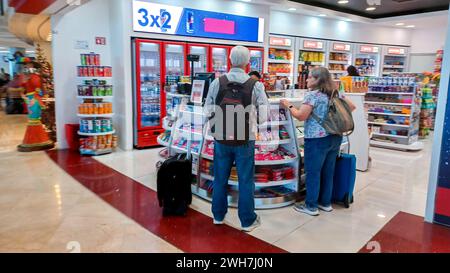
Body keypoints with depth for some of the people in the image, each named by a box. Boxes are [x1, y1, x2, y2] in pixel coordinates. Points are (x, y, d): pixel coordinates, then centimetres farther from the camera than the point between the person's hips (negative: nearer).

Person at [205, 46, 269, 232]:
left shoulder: (217, 83, -7)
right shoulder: (255, 85, -11)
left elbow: (208, 110, -3)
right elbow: (263, 115, -8)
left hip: (221, 138, 2)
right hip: (245, 140, -2)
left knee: (220, 178, 16)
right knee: (246, 181, 10)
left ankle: (218, 215, 32)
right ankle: (247, 221, 23)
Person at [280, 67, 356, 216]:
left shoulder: (312, 95, -12)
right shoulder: (334, 93, 11)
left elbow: (301, 116, -17)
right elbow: (352, 106, 17)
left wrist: (289, 106, -3)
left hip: (317, 139, -8)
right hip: (335, 137, 8)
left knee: (313, 172, 3)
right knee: (328, 171, 16)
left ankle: (311, 206, 12)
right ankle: (326, 202, 27)